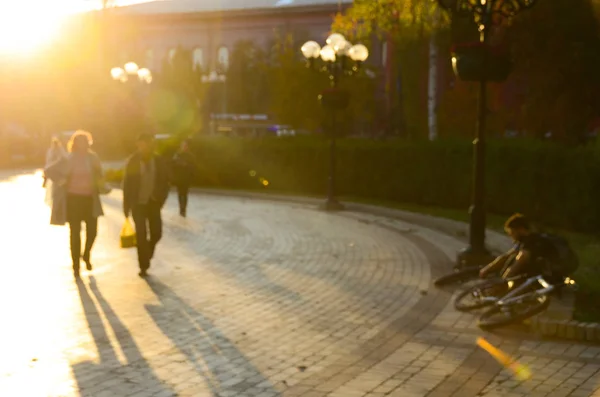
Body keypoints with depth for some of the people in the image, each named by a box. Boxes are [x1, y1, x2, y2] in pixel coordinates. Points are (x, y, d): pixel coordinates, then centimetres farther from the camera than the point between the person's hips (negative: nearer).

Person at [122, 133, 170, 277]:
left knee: (157, 233, -1)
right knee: (141, 236, -4)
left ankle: (147, 253, 30)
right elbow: (127, 185, -4)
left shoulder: (159, 162, -2)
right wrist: (126, 206, -4)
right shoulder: (132, 162, -8)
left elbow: (165, 182, 6)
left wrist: (161, 200, -2)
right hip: (138, 204, -2)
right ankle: (143, 266, 7)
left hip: (153, 203, 2)